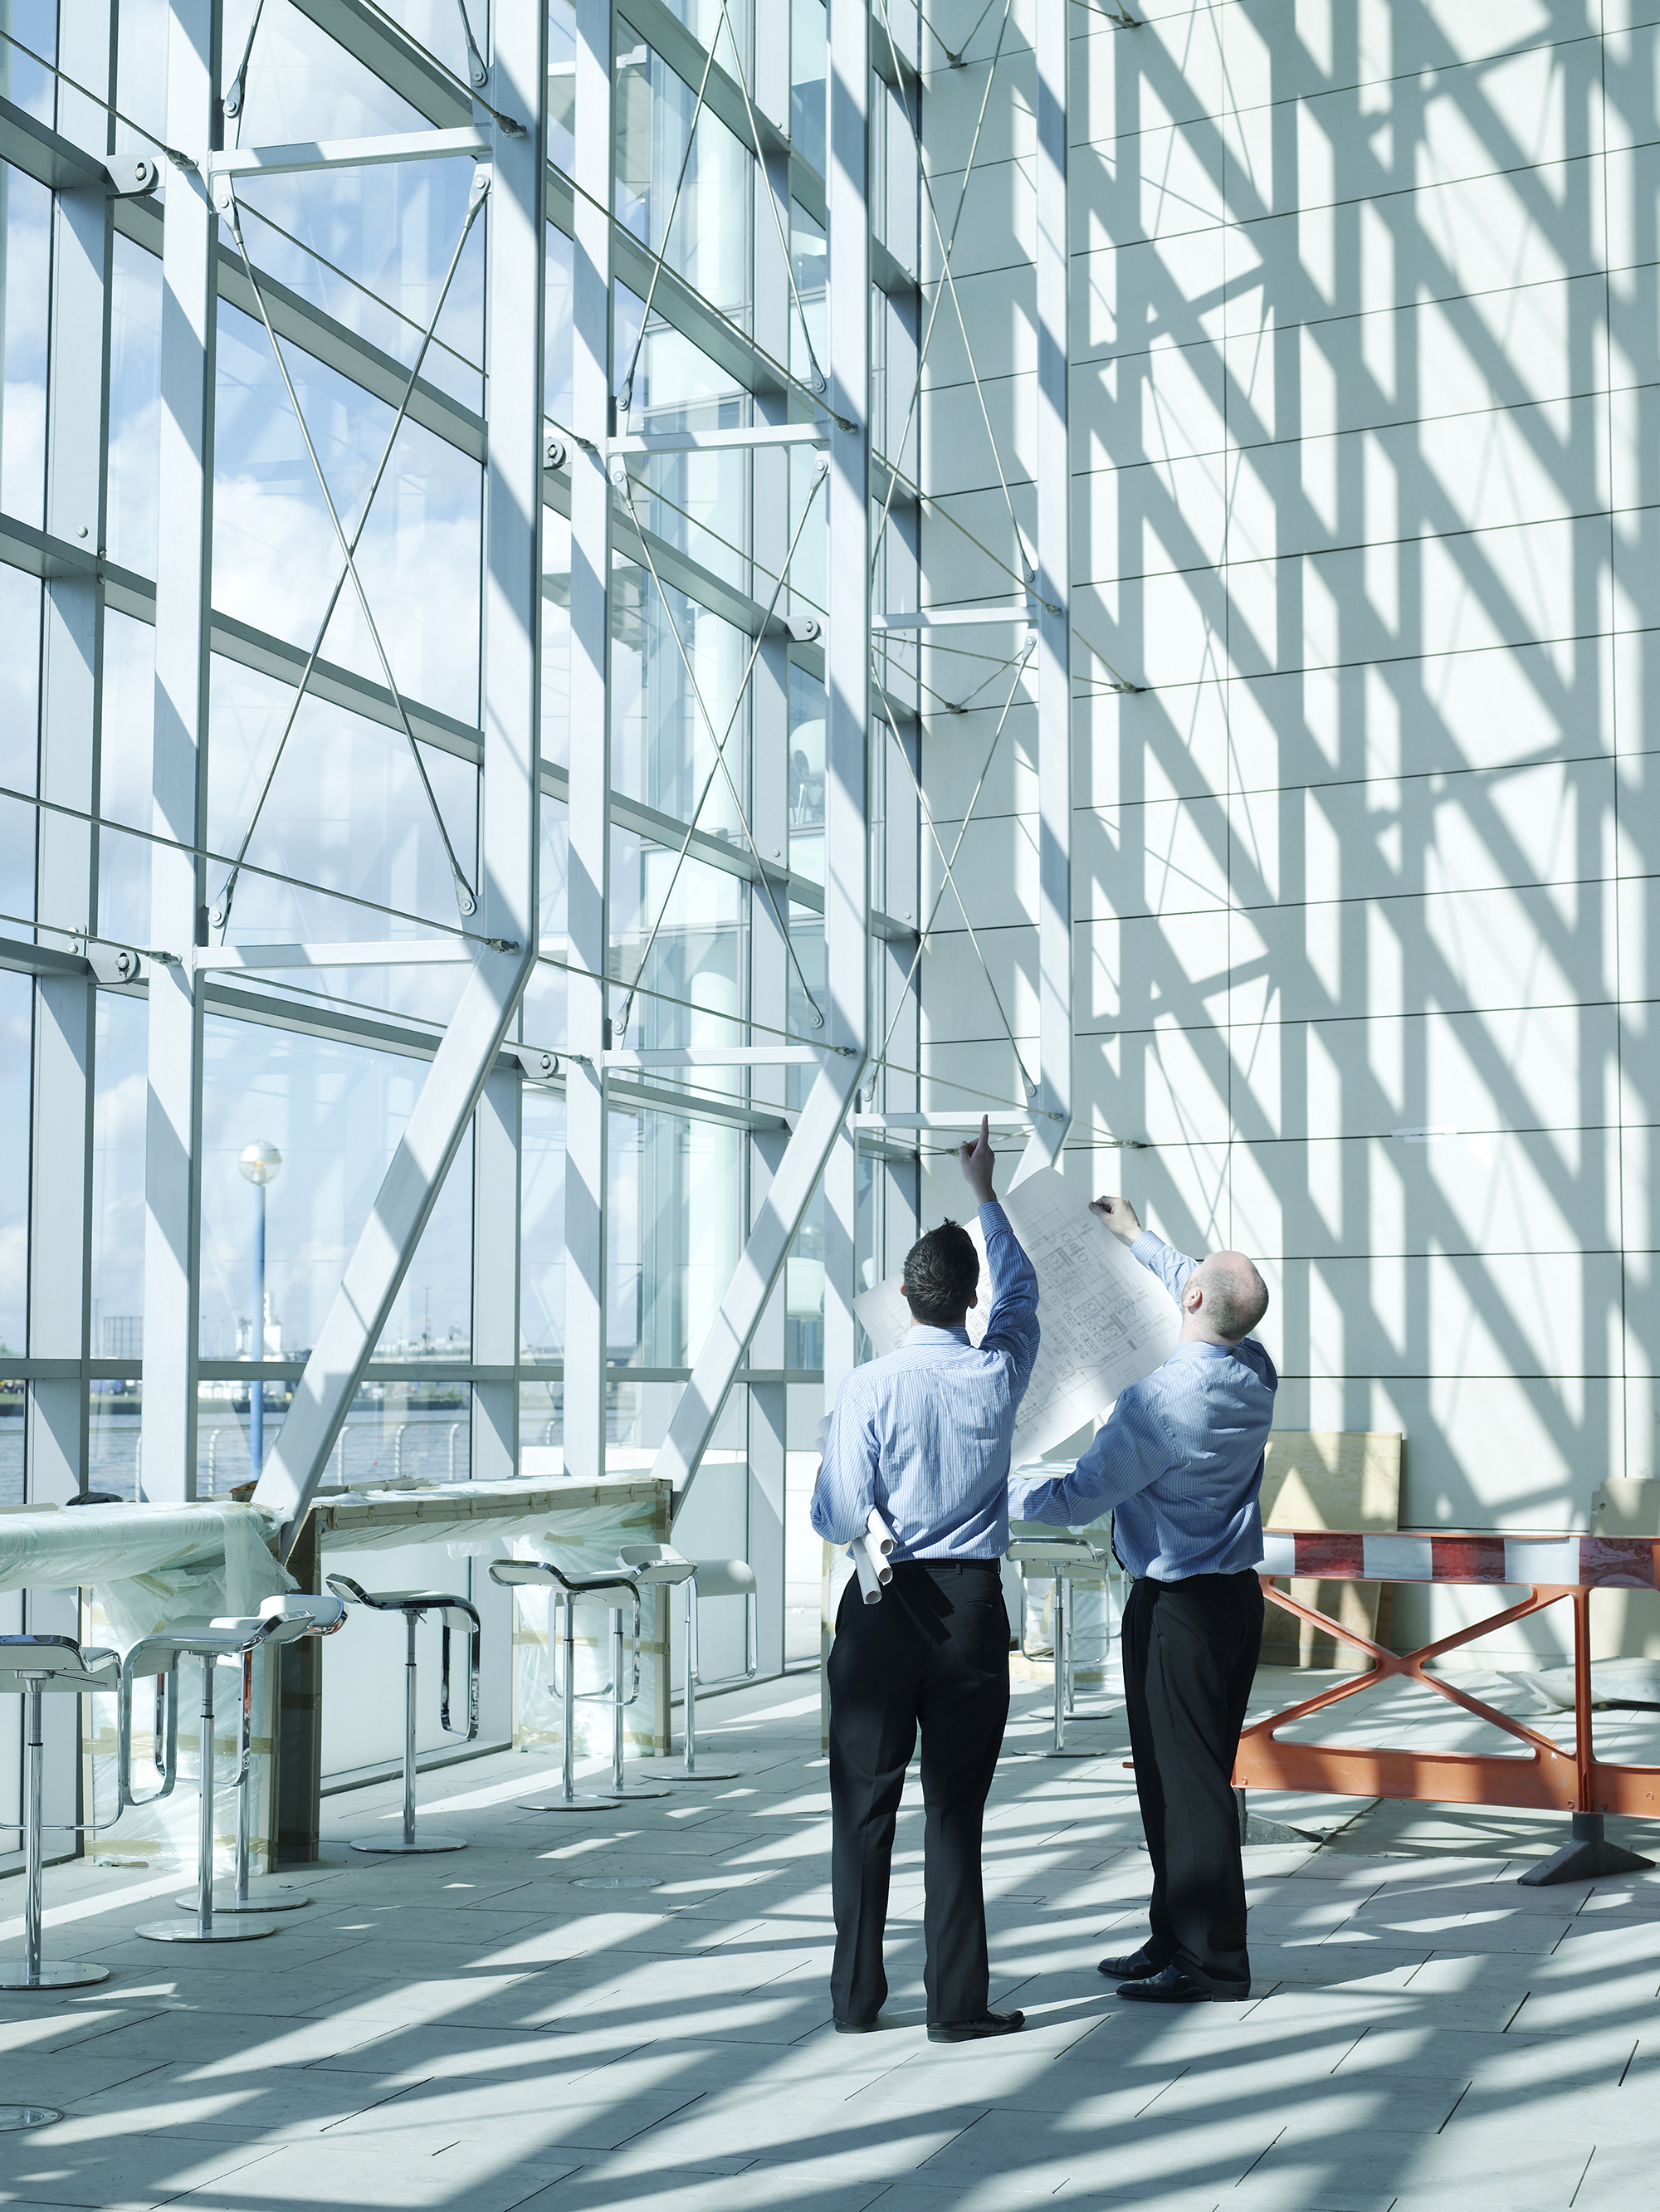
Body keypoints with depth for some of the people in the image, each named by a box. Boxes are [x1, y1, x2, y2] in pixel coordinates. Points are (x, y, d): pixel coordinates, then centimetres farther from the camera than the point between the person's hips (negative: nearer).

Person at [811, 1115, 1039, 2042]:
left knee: (865, 1805, 8)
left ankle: (858, 1996, 16)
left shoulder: (870, 1386, -10)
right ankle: (959, 2002, 7)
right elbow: (1023, 1288, 21)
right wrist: (987, 1191, 31)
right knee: (956, 1808, 4)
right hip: (972, 1602, 2)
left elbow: (838, 1519, -10)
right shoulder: (1001, 1374, 0)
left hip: (882, 1607, -2)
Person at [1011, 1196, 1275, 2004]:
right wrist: (1134, 1237, 35)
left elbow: (1082, 1495, -14)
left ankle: (1210, 1962, 4)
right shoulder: (1256, 1371, 2)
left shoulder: (1160, 1396, -21)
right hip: (1237, 1595, 9)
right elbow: (1219, 1300, 25)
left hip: (1176, 1605, -9)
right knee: (1196, 1777, 15)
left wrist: (1002, 1496, 3)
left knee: (1182, 1783, -2)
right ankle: (1178, 1939, 24)